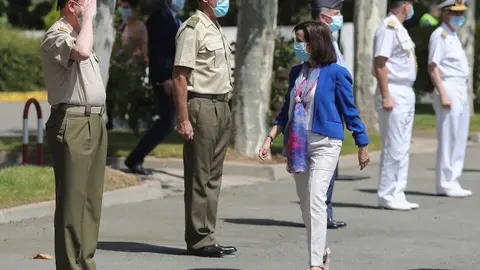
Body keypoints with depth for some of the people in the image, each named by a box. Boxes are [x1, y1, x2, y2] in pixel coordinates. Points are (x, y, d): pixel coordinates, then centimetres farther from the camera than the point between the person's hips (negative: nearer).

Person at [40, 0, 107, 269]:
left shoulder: (80, 34, 20)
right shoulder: (56, 36, -11)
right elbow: (81, 52, -32)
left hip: (95, 123, 9)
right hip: (72, 124, -9)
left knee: (92, 200, 10)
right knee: (72, 200, -8)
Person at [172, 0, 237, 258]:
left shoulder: (216, 29, 18)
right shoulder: (193, 28, -10)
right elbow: (180, 76, -16)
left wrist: (226, 111, 17)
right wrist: (183, 119, -21)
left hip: (221, 107, 9)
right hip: (201, 106, -9)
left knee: (213, 176, 11)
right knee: (199, 177, -5)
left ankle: (206, 237, 16)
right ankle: (198, 240, -1)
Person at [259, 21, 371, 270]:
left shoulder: (336, 73, -8)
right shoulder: (296, 72, 9)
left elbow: (350, 111, -2)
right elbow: (287, 110, 16)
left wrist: (362, 147, 2)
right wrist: (270, 139, 8)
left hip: (324, 144, -7)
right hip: (297, 143, 7)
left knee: (316, 200, -16)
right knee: (305, 203, 12)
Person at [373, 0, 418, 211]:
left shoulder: (399, 28, 17)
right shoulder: (387, 28, -13)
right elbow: (380, 63, -19)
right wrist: (385, 97, -23)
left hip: (406, 94, 10)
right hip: (393, 94, -10)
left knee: (403, 147, 11)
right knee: (393, 148, -8)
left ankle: (397, 194, 14)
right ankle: (387, 196, -3)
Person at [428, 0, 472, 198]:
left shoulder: (453, 36, 20)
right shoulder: (440, 35, -8)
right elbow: (433, 67, -15)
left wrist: (464, 94, 19)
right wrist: (443, 94, -21)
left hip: (461, 92, 10)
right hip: (449, 90, -10)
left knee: (460, 140, 9)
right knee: (448, 139, -9)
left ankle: (452, 182, 14)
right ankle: (445, 184, -6)